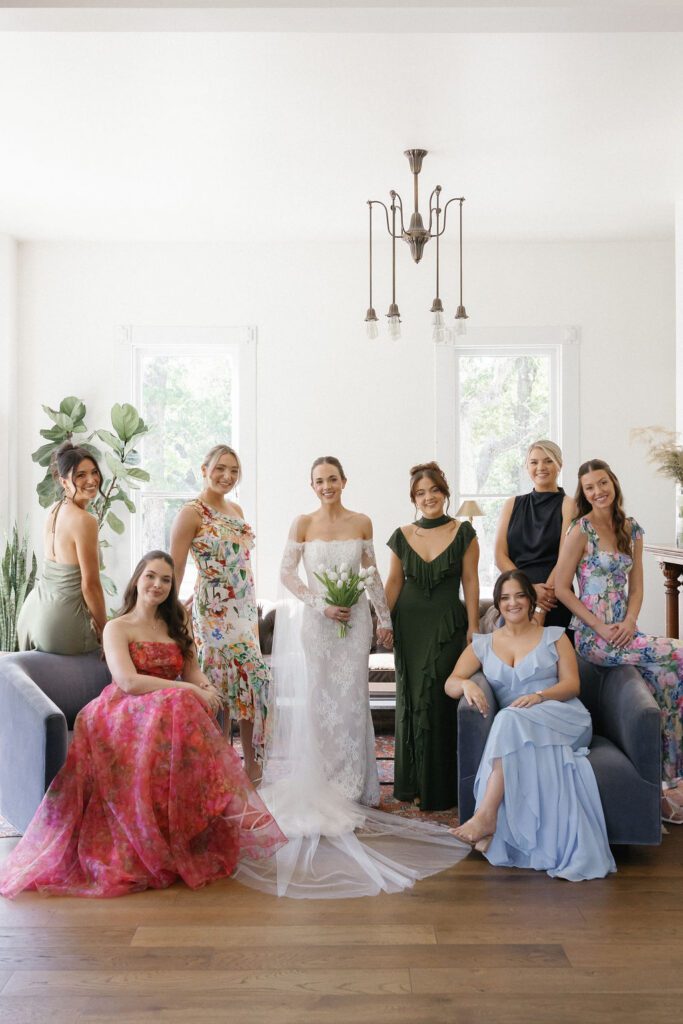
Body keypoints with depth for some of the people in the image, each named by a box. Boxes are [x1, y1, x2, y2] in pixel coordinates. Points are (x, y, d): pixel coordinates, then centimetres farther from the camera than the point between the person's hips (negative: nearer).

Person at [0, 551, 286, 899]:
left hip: (170, 713, 5)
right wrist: (190, 690, -18)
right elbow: (128, 681, -13)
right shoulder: (117, 628, 4)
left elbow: (193, 672, 11)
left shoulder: (175, 626, 21)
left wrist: (206, 688, -15)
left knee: (185, 706, -33)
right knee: (175, 705, -37)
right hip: (124, 716, -4)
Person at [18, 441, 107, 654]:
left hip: (31, 612, 9)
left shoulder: (54, 510, 7)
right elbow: (90, 585, -17)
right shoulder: (85, 521, -19)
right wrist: (105, 631, -6)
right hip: (61, 624, -9)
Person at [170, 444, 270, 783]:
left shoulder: (236, 510, 14)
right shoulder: (191, 513, -8)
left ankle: (252, 762, 21)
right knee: (221, 683, -1)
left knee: (251, 679, 8)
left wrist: (253, 610, 18)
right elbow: (174, 570, -9)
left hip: (244, 608, 7)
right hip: (214, 612, -7)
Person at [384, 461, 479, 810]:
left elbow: (470, 581, -1)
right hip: (409, 625, 3)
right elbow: (393, 582, 10)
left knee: (440, 699, -5)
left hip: (447, 624, -3)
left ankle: (439, 787, 8)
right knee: (410, 699, 7)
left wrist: (473, 626, -6)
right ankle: (411, 782, 20)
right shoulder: (402, 536, 6)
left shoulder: (463, 533, -1)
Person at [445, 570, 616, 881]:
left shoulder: (554, 636, 16)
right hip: (515, 728, 2)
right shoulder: (483, 644, 20)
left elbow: (572, 685, 4)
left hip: (562, 717, -1)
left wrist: (539, 696, -16)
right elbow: (450, 683, 9)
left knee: (511, 721, -35)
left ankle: (487, 814, -39)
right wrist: (467, 684, -16)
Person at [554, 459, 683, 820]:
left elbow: (636, 587, 12)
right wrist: (601, 627, -14)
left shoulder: (632, 530, 11)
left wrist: (629, 622, -6)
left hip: (624, 631, 5)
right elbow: (561, 589, -9)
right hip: (593, 637, -5)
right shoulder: (581, 531, -7)